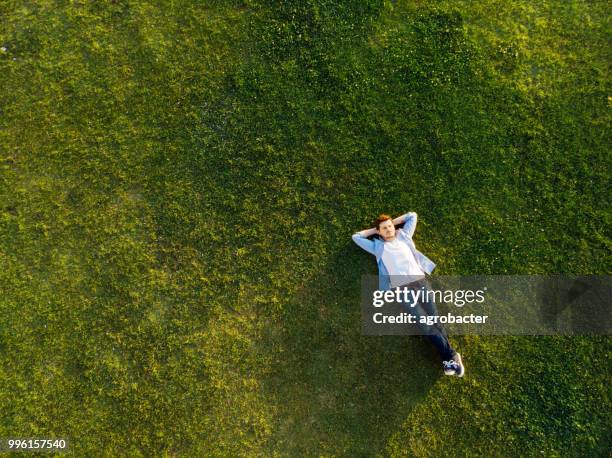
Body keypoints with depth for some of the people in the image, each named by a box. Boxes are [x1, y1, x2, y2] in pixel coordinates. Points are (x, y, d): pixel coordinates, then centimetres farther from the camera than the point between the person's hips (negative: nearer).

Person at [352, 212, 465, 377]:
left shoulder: (404, 236, 22)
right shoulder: (377, 246, 17)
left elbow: (412, 215, 32)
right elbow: (356, 237, 23)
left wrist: (393, 221, 29)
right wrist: (374, 230, 25)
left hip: (420, 280, 2)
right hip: (401, 288, -2)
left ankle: (448, 358, -9)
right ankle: (451, 357, -11)